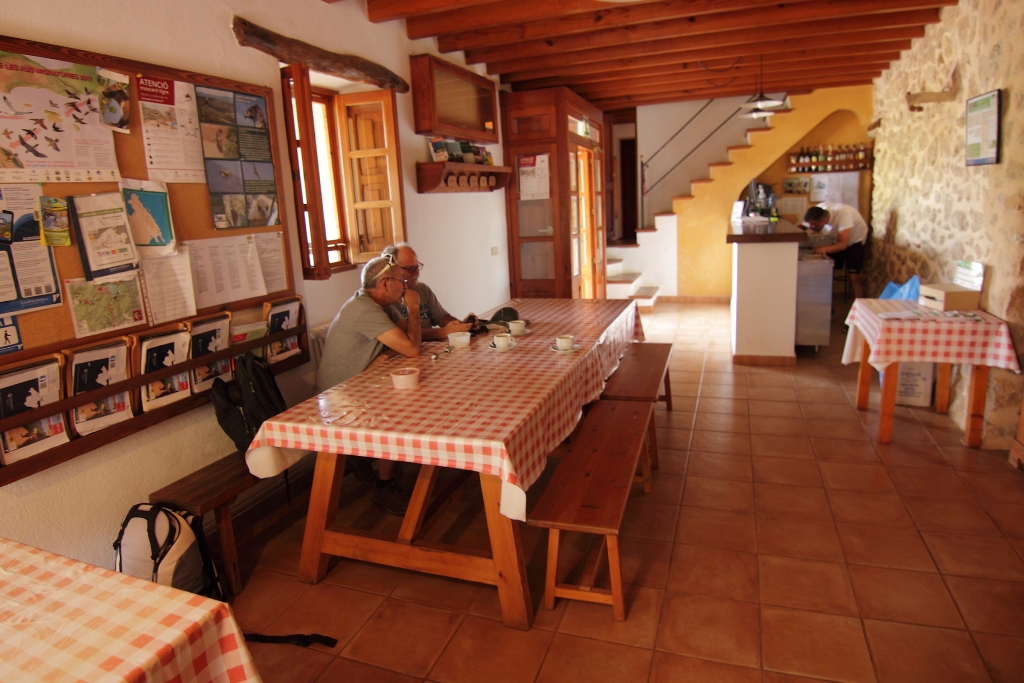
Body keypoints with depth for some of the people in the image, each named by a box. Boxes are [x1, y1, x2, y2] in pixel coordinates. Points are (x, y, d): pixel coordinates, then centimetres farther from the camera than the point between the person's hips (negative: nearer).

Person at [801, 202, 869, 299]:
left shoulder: (843, 214, -39)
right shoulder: (817, 212, -23)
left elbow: (843, 244, -42)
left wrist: (824, 248, -58)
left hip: (856, 239, -5)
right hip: (838, 240, 5)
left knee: (854, 277, -14)